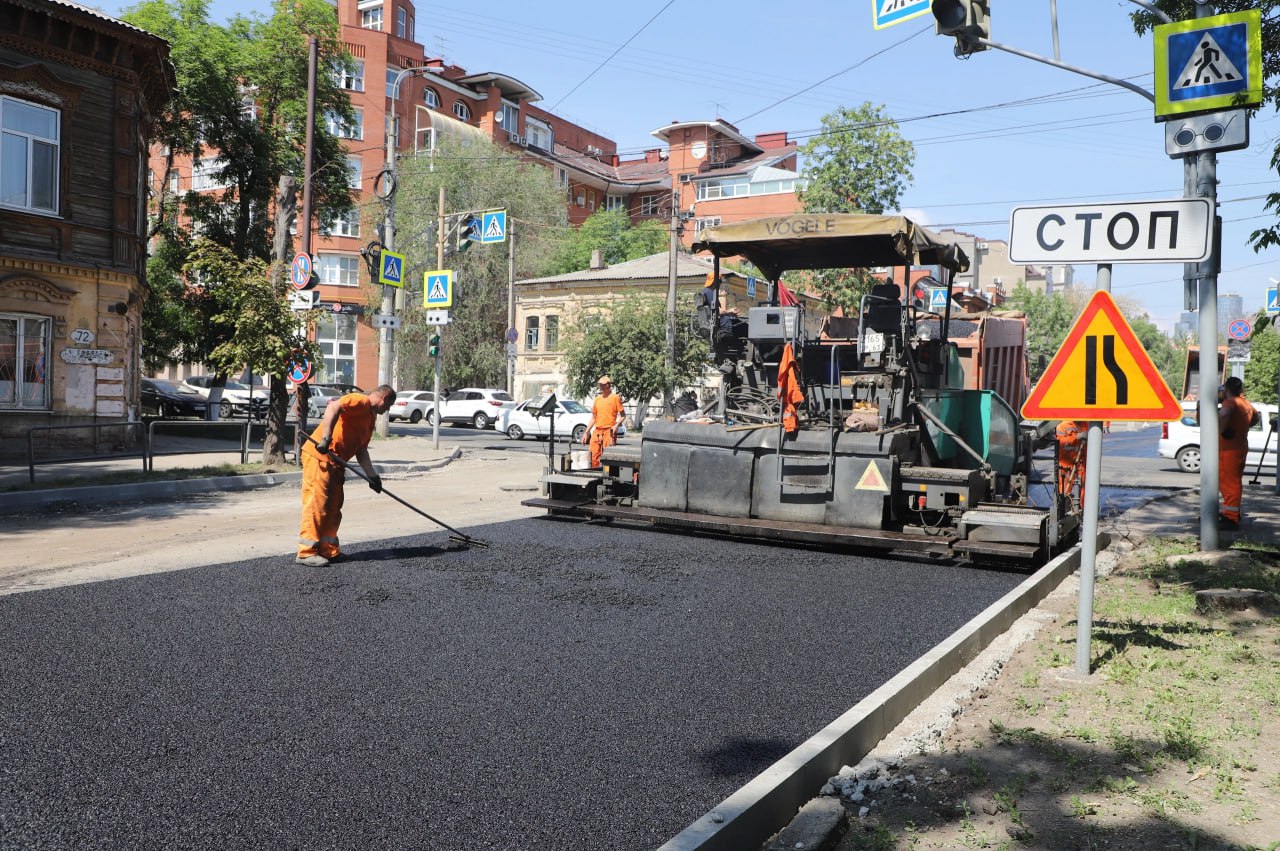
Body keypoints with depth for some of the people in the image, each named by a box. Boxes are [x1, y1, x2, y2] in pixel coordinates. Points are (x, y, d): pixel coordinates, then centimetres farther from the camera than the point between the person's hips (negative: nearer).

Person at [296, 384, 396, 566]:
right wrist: (325, 439, -32)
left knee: (333, 506, 11)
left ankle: (328, 549, 17)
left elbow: (361, 450, 20)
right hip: (319, 456, -10)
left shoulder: (371, 416, 21)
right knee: (316, 503, -8)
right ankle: (306, 552, -5)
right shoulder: (360, 401, -8)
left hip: (334, 462, 10)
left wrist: (372, 475, 13)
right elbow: (334, 407, -26)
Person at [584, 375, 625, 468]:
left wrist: (616, 425, -16)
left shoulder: (615, 397, 0)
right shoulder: (597, 399, 15)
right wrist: (586, 432, 16)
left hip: (609, 431, -5)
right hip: (597, 431, 5)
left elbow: (622, 415, 1)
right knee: (594, 456, 0)